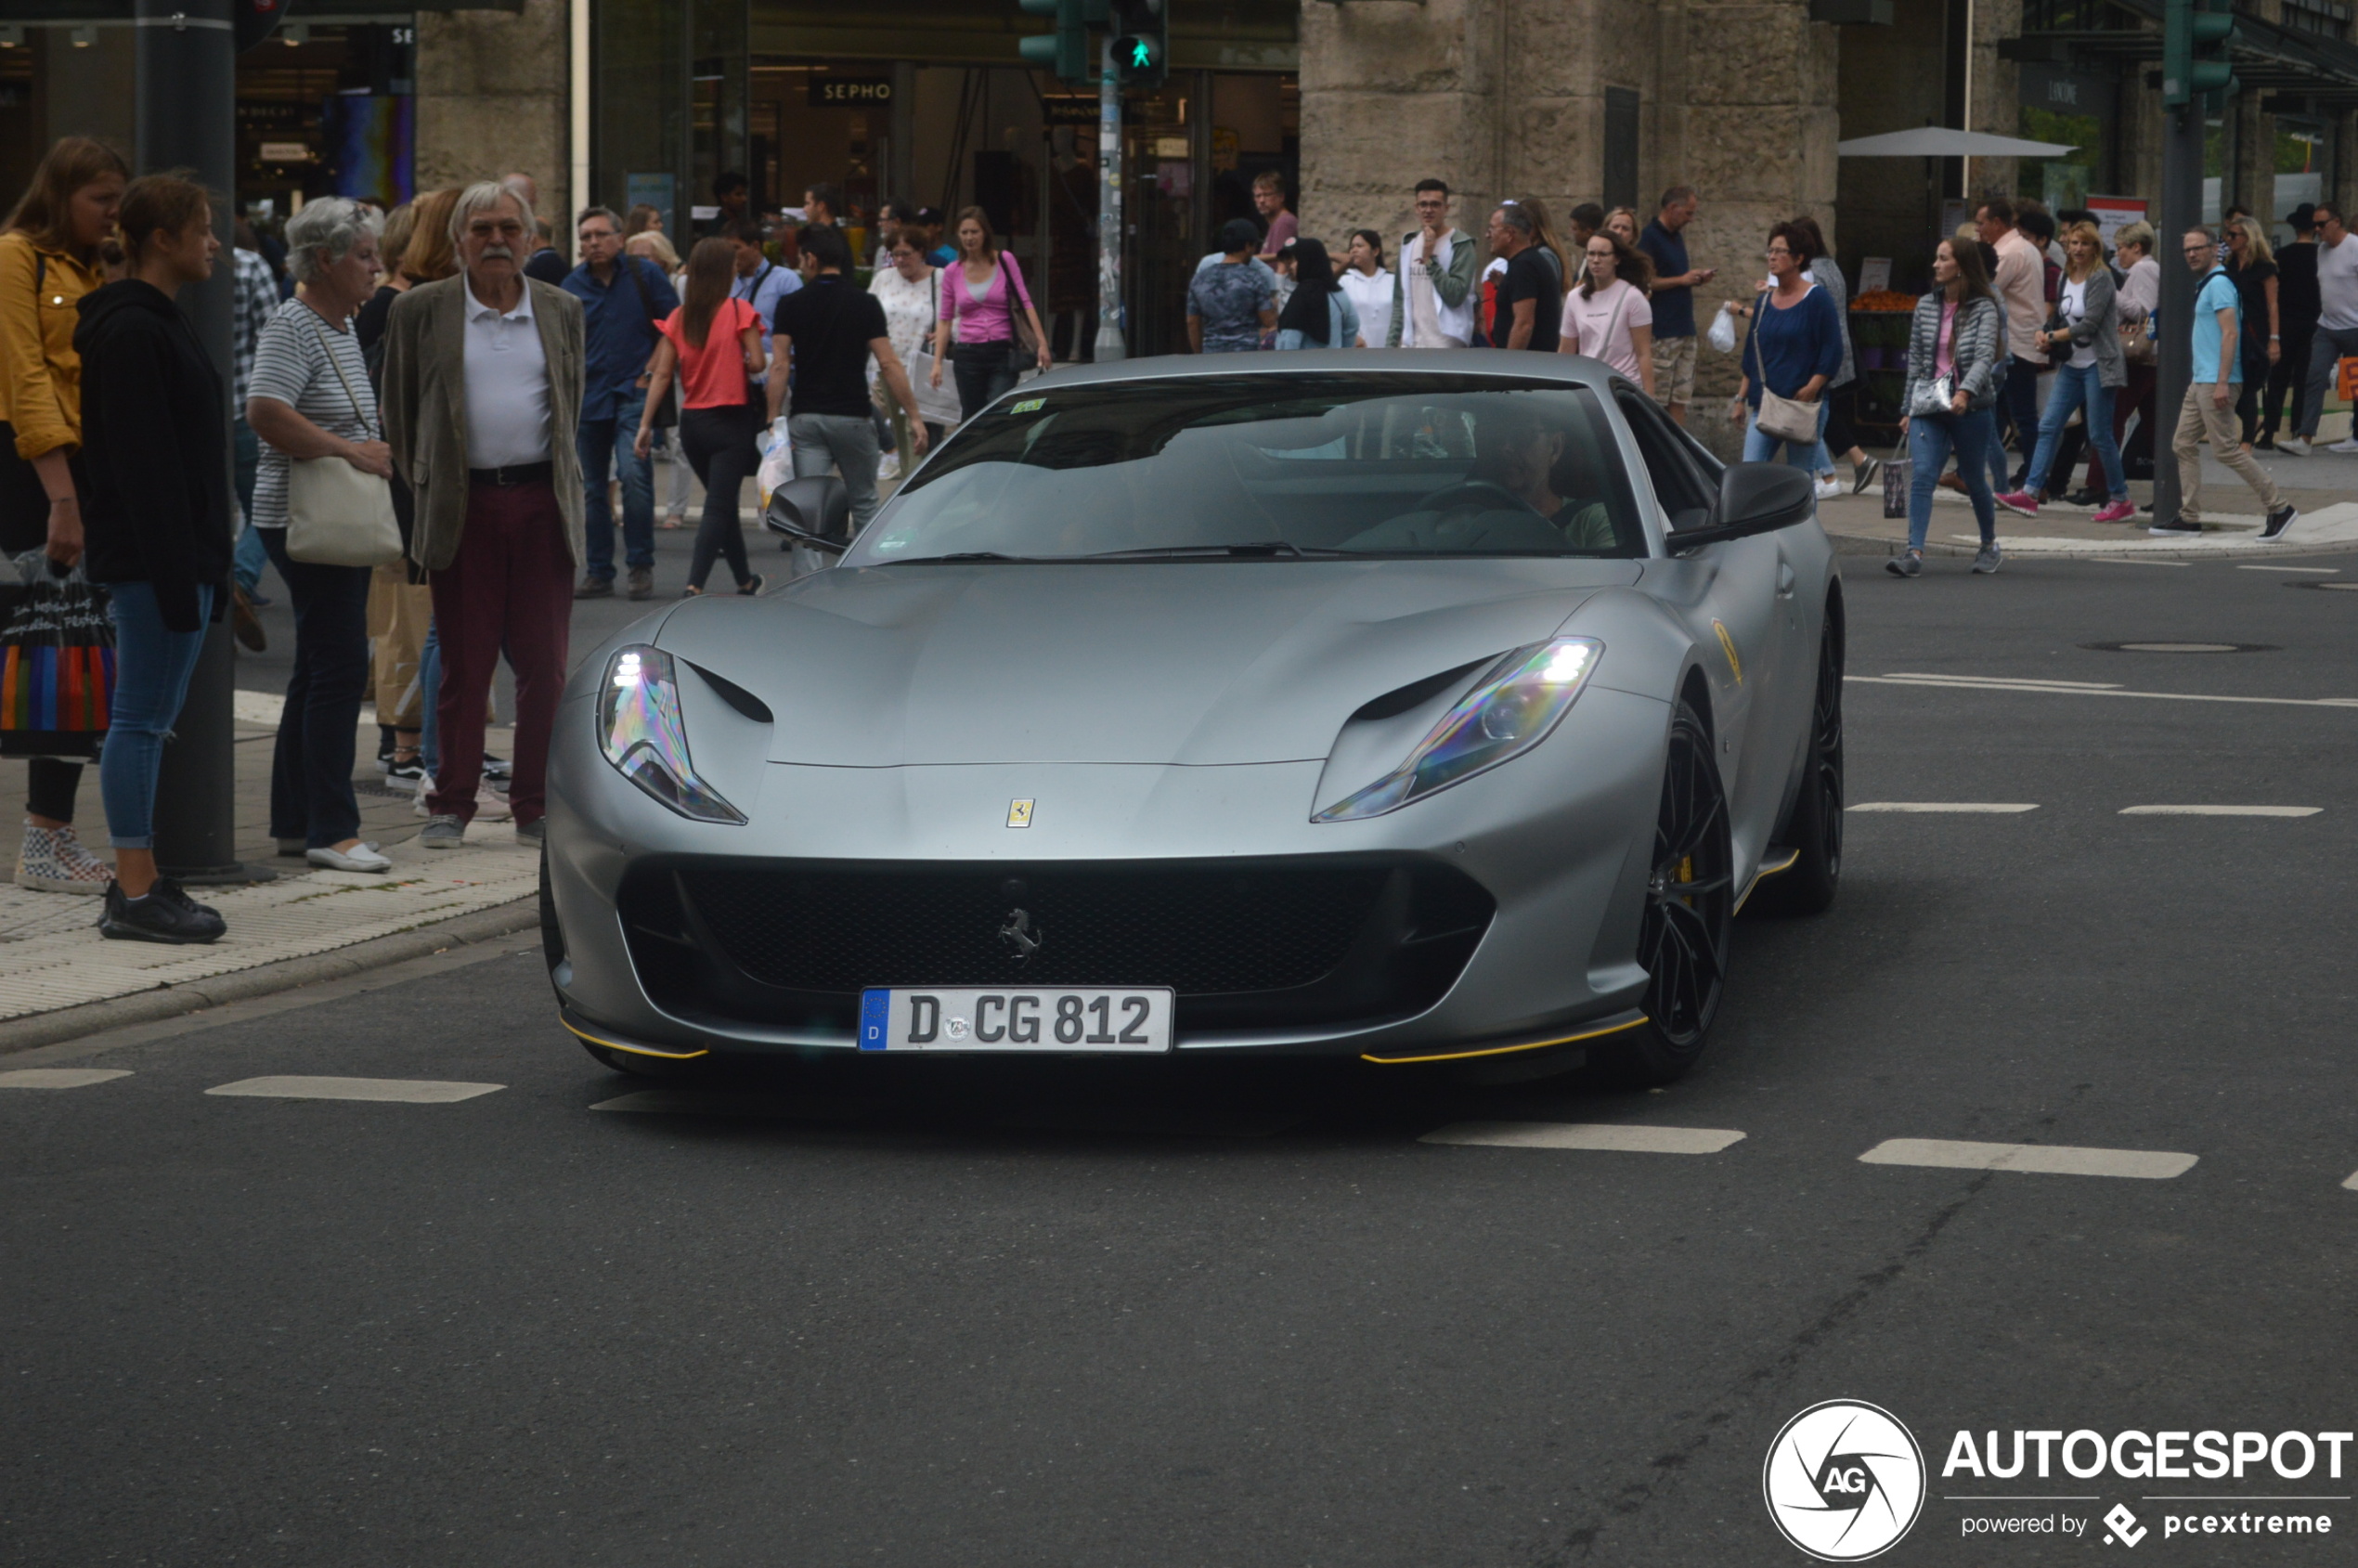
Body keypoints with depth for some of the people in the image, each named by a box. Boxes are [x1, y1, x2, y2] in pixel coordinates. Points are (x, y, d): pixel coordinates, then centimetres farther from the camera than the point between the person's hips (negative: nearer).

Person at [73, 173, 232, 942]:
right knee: (143, 717, -7)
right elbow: (142, 462, -20)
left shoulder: (157, 323, 17)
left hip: (176, 551, 10)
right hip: (152, 555, -10)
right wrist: (177, 572, -22)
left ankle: (138, 881, 16)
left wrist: (205, 563, 20)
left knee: (147, 716, 12)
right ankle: (136, 894, -5)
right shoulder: (133, 332, -15)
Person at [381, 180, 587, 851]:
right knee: (464, 664, 2)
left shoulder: (561, 310, 10)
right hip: (463, 505, -2)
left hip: (542, 501, 2)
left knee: (544, 665, 2)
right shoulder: (421, 310, 4)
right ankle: (451, 806, 11)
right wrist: (420, 483, 6)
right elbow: (399, 411, 9)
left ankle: (536, 806, 11)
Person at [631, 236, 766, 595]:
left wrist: (645, 424, -1)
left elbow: (662, 373, -2)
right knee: (719, 507, -7)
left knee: (722, 502, 19)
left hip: (691, 420, 5)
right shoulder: (738, 311, -9)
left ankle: (745, 580, 31)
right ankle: (695, 586, -22)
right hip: (731, 418, -5)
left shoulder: (678, 317, 2)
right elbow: (757, 363, -13)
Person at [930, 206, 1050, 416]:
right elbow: (945, 320, 9)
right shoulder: (953, 273, 6)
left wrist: (1041, 342, -10)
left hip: (1002, 353, -2)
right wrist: (937, 362, 3)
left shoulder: (1005, 261, 1)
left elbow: (1025, 303, -1)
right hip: (968, 356, 2)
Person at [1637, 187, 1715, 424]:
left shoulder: (1677, 236, 18)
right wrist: (1682, 279, -14)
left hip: (1685, 331, 9)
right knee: (1656, 402, -7)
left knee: (1680, 400, 7)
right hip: (1662, 333, -9)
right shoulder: (1650, 237, -9)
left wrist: (1697, 278, 10)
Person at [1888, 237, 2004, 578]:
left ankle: (1990, 545, 33)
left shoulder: (1984, 309, -6)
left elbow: (1984, 358, -18)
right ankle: (1914, 553, -22)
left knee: (1975, 481, 11)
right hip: (1928, 406, 3)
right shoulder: (1926, 306, 8)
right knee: (1922, 475, -14)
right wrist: (1907, 409, 12)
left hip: (1970, 409, -3)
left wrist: (1965, 391, -35)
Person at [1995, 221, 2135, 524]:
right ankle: (2031, 493, -2)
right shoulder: (2066, 278, 11)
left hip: (2098, 365, -7)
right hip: (2072, 365, 7)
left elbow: (2090, 323, -17)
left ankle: (2121, 500, 6)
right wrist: (2046, 335, -2)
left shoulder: (2101, 278, -10)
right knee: (2048, 427, 0)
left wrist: (2054, 336, -11)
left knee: (2100, 435, -4)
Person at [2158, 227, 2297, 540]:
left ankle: (2278, 507, -5)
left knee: (2226, 449, -9)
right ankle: (2189, 517, 11)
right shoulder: (2205, 285, 18)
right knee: (2184, 445, 9)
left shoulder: (2219, 285, -13)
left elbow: (2229, 333, -20)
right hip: (2200, 382, 10)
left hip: (2215, 383, -10)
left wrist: (2222, 382, -26)